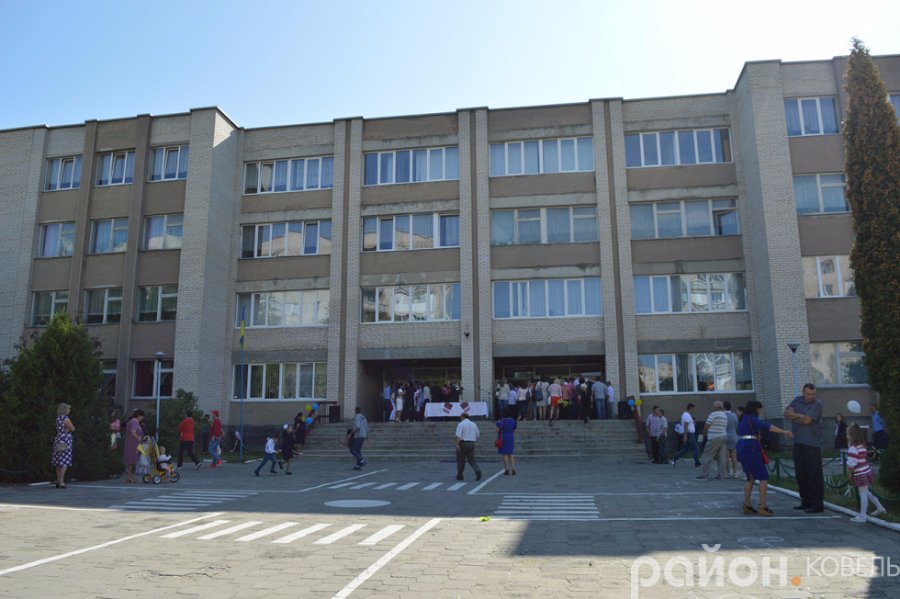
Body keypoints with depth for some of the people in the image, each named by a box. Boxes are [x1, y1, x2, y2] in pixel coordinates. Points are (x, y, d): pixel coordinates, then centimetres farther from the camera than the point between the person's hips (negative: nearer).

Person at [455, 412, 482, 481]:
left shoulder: (461, 424, -4)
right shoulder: (473, 424, 13)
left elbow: (458, 435, -17)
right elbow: (477, 435, 17)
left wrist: (457, 444, -25)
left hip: (463, 443, -4)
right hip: (472, 444, 4)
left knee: (460, 460, 11)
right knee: (472, 460, 6)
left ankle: (459, 476, 17)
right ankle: (478, 471, -20)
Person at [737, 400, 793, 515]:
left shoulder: (742, 419, 18)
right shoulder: (752, 418, -10)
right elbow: (767, 426, -25)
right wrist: (784, 432, -30)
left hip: (742, 450, 9)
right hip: (751, 450, -9)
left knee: (751, 478, 16)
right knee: (764, 477, -2)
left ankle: (746, 505, 14)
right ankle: (762, 507, -6)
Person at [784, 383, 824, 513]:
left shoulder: (817, 405, -9)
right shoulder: (797, 400, 10)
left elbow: (807, 420, -19)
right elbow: (787, 413, 3)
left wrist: (795, 416, -4)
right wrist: (801, 416, -12)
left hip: (812, 445, -6)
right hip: (798, 443, 7)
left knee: (814, 475, -4)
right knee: (801, 474, 11)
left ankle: (817, 505, 2)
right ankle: (806, 502, 21)